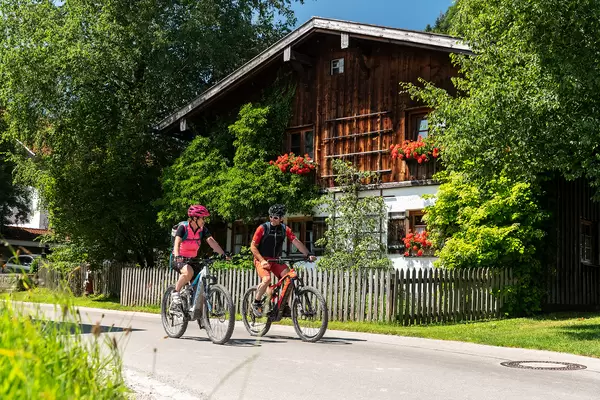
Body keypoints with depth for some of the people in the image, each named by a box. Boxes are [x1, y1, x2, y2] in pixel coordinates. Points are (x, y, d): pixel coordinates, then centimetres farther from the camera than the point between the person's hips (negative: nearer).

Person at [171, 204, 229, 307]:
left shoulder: (202, 229, -3)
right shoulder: (183, 228, -17)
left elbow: (211, 241, -14)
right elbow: (177, 243, -30)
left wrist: (223, 254, -28)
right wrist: (177, 257, -49)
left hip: (192, 260, 5)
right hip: (180, 259, -5)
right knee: (189, 272, -35)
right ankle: (175, 293, -15)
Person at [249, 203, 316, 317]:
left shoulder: (285, 229, 1)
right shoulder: (263, 228, -9)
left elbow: (297, 242, -7)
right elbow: (253, 246, -9)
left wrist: (308, 255, -20)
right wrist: (262, 260, -20)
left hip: (276, 260, 4)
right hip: (262, 259, -4)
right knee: (267, 279, -30)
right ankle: (256, 303, -7)